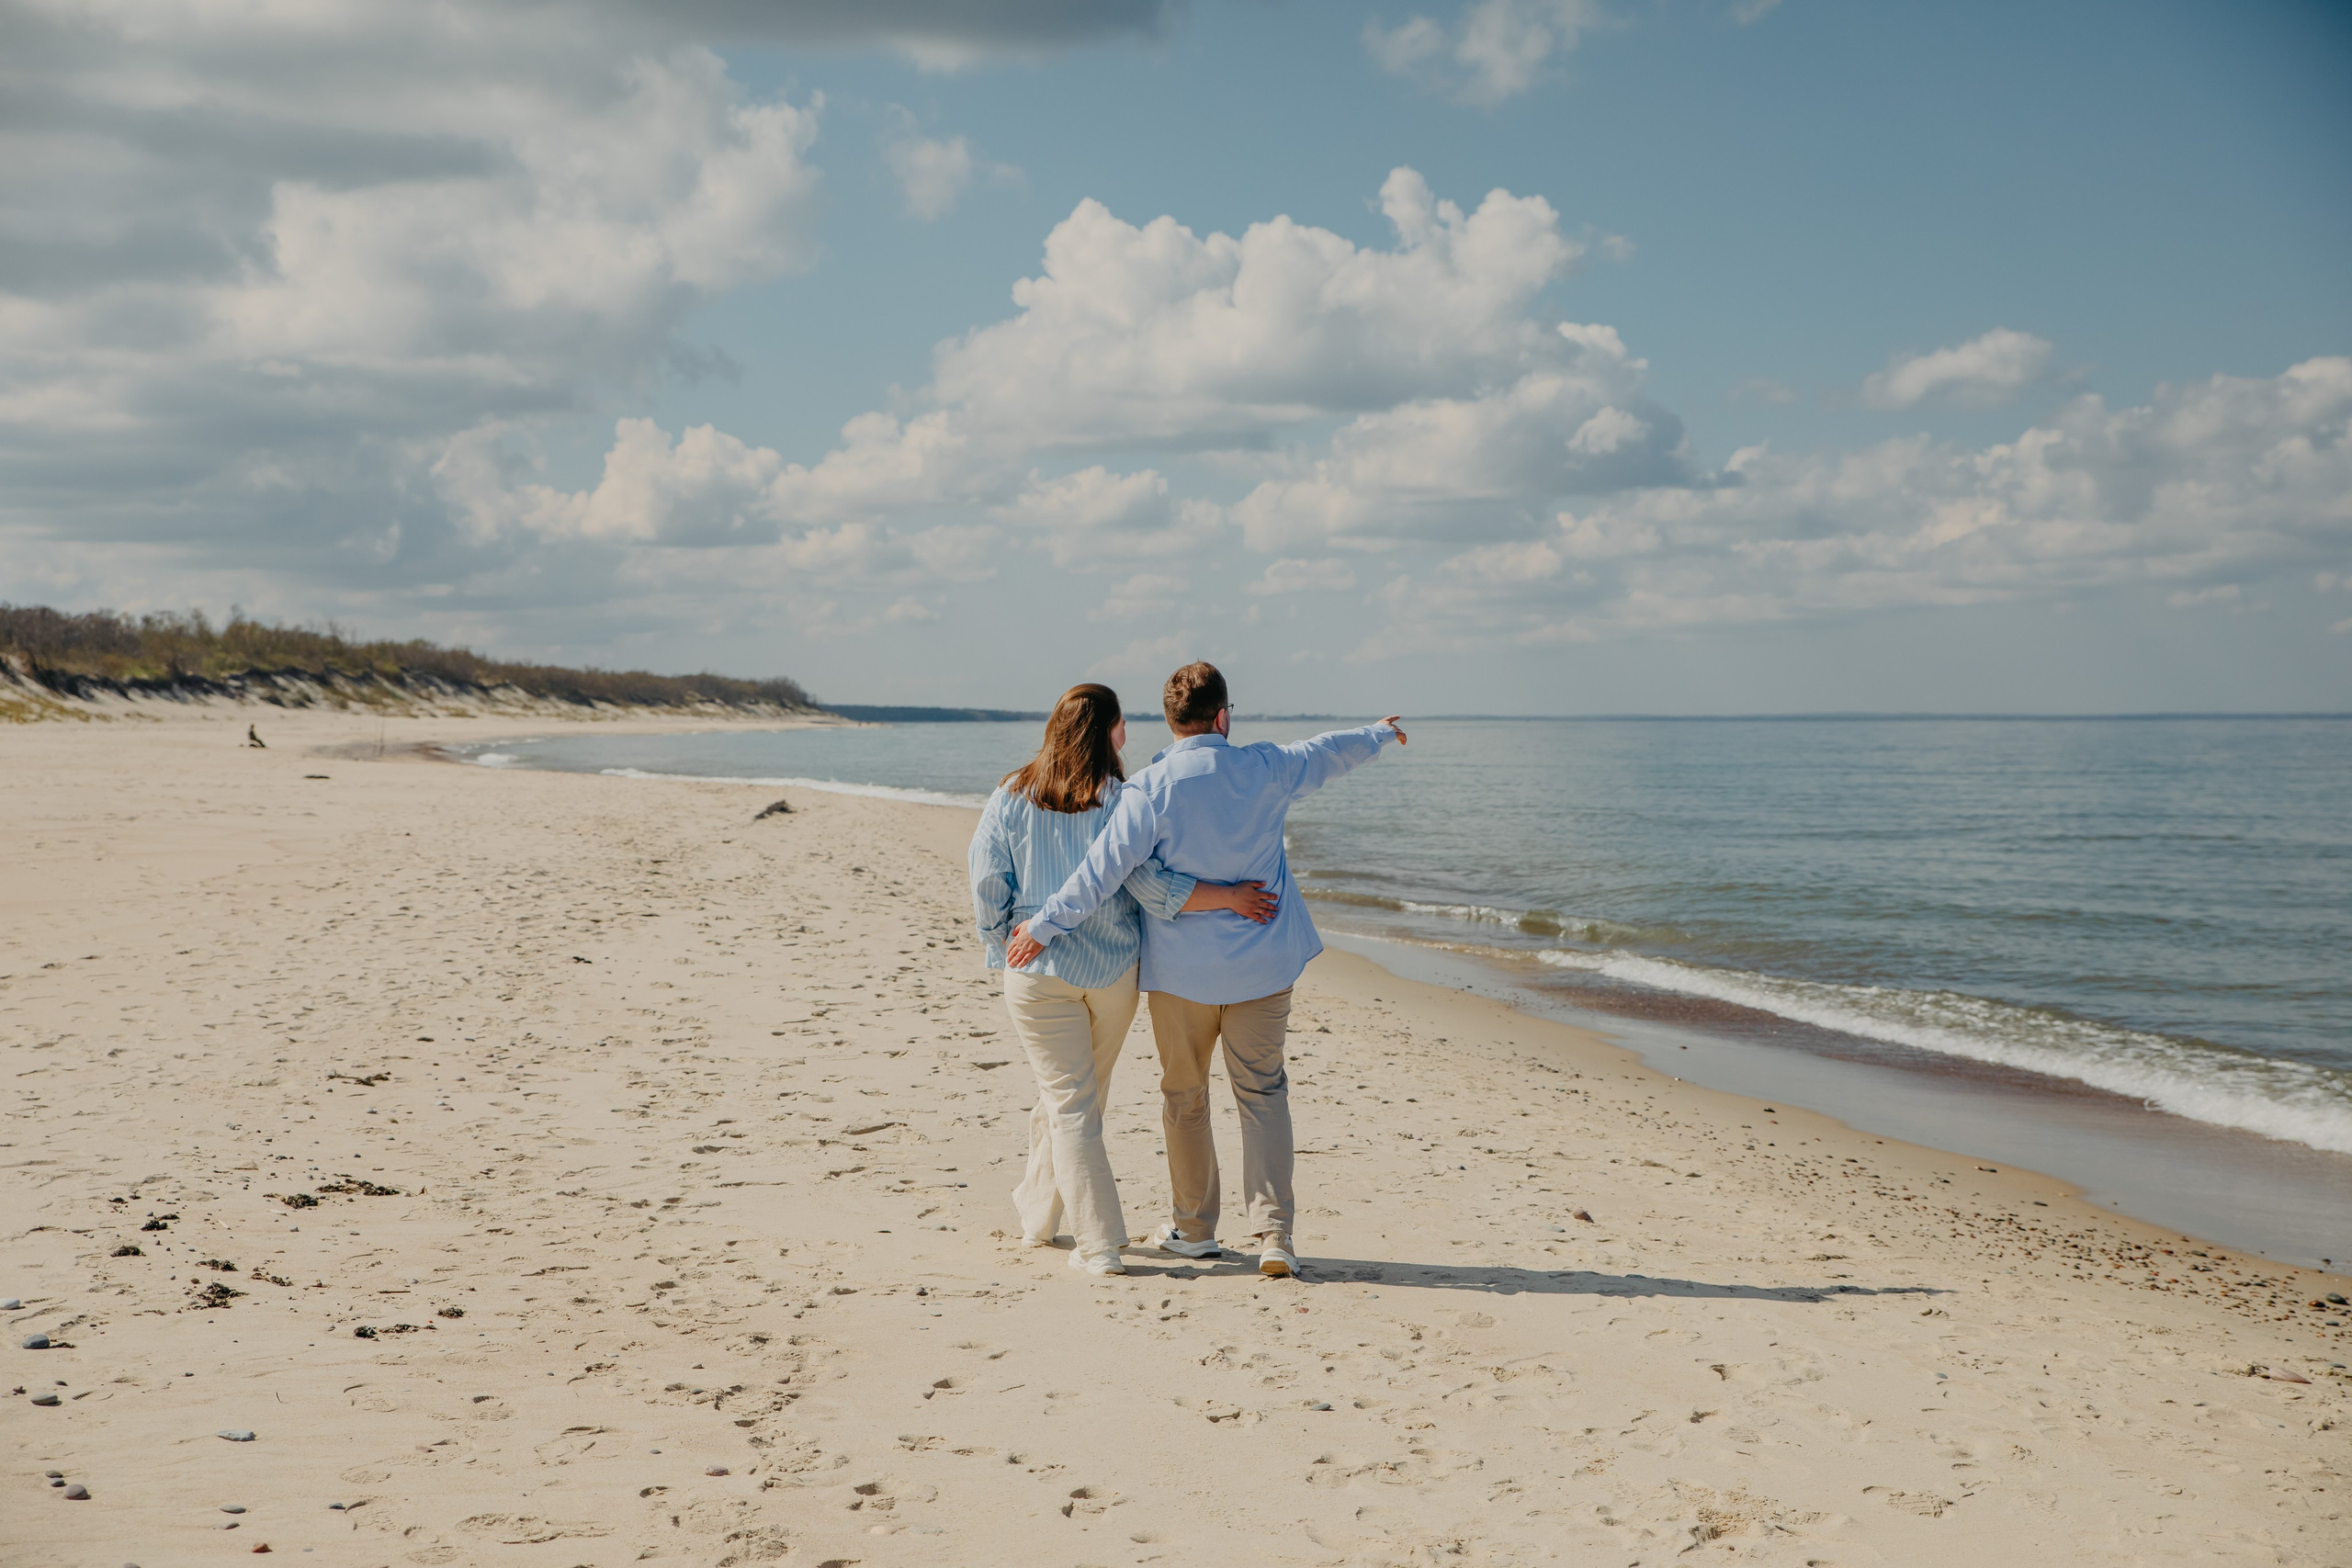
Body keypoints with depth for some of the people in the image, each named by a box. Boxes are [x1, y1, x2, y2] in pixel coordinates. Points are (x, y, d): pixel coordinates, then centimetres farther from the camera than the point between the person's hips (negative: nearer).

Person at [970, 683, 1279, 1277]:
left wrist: (1001, 948, 13)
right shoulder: (1122, 800, -8)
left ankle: (1099, 1245, -5)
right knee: (1079, 1099, 19)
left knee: (1069, 1104, 2)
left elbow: (987, 890, -2)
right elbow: (1151, 886, -15)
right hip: (1113, 972, 1)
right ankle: (1037, 1216, 34)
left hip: (1039, 972, -1)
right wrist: (1230, 897, -9)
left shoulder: (1010, 800, -4)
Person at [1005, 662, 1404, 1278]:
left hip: (1180, 970, -2)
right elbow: (1327, 753, 16)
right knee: (1262, 1093, 8)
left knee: (1184, 1097, 13)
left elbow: (1104, 869, -17)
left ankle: (1192, 1229, 25)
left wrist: (1045, 923, -7)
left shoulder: (1150, 789, -14)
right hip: (1261, 967, 2)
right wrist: (1379, 733, 36)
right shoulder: (1265, 769, -3)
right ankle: (1273, 1233, -3)